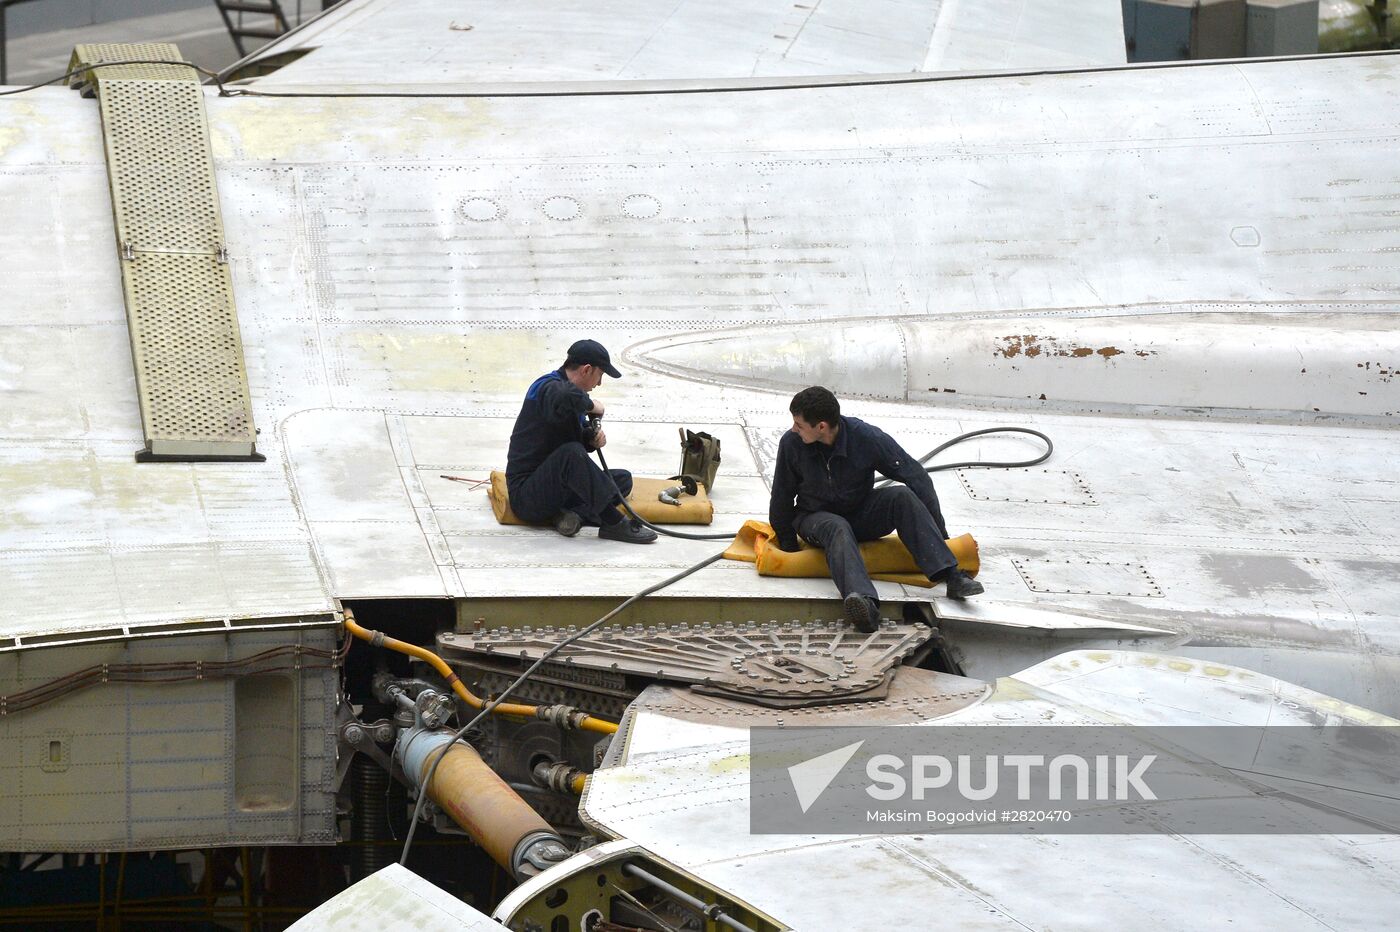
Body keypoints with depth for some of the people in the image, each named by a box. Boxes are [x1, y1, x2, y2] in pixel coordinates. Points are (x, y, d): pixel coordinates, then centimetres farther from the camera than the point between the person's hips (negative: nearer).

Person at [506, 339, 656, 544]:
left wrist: (592, 438, -1)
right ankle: (614, 523, -33)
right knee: (571, 453, -35)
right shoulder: (548, 387, -16)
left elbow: (580, 439, 23)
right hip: (526, 494, -10)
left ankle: (569, 513, -19)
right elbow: (567, 397, -42)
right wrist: (591, 405, -22)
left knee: (623, 479, 5)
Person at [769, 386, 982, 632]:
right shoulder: (791, 443, -17)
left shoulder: (866, 437, -19)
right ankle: (865, 602, -65)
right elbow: (782, 498, -2)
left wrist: (940, 535, -13)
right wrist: (788, 545, 5)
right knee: (838, 528, -37)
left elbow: (916, 476, -14)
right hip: (816, 519, -1)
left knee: (903, 496, -27)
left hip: (861, 515, 1)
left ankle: (951, 576, -38)